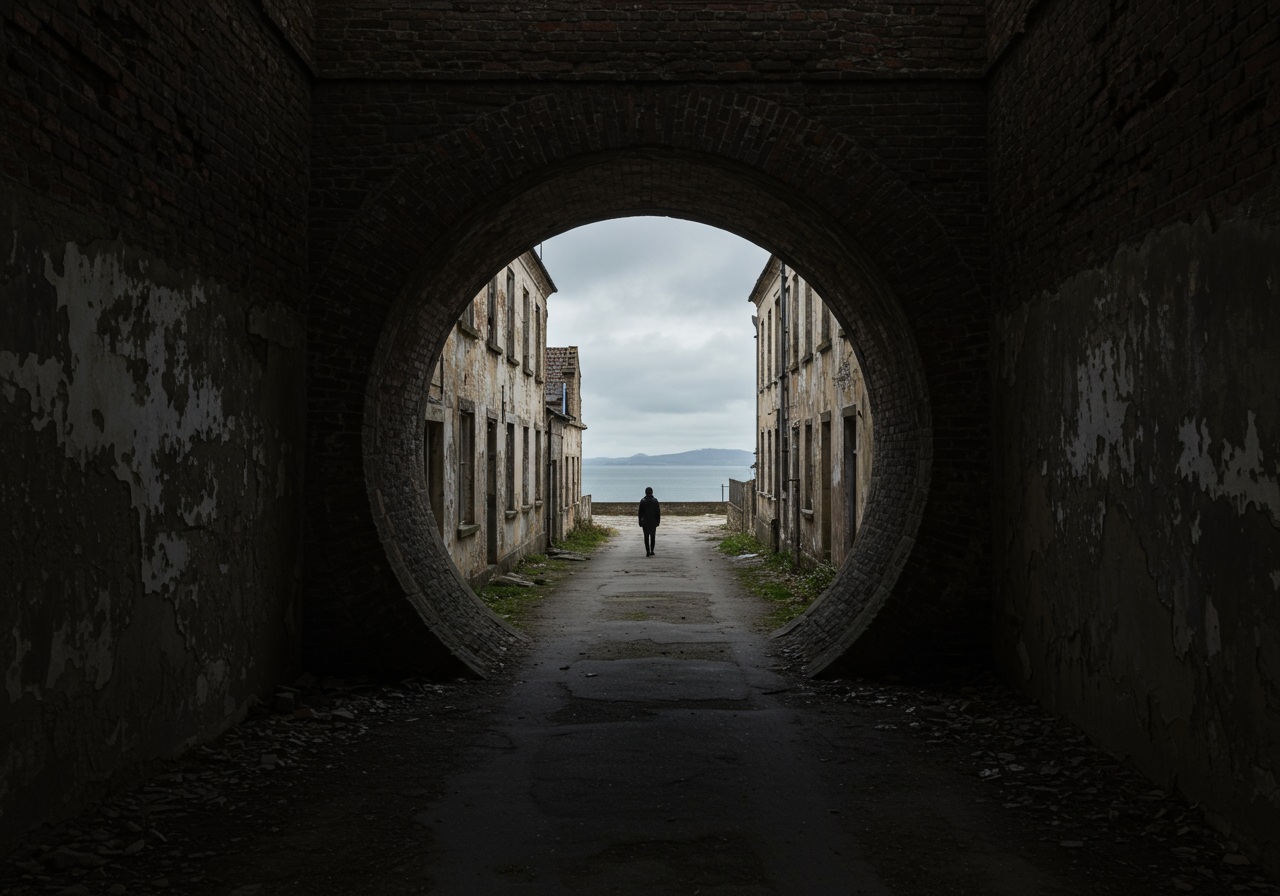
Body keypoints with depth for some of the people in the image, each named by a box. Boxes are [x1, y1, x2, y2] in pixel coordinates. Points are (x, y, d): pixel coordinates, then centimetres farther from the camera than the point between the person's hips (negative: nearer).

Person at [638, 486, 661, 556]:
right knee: (652, 536, 10)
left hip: (645, 522, -1)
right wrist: (658, 521, 6)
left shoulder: (642, 501, -3)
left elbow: (640, 512, -3)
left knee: (646, 537, 3)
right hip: (653, 522, 1)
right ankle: (652, 551, 5)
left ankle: (648, 552, -2)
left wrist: (640, 522, 2)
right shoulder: (655, 500, -1)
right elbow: (658, 512, -1)